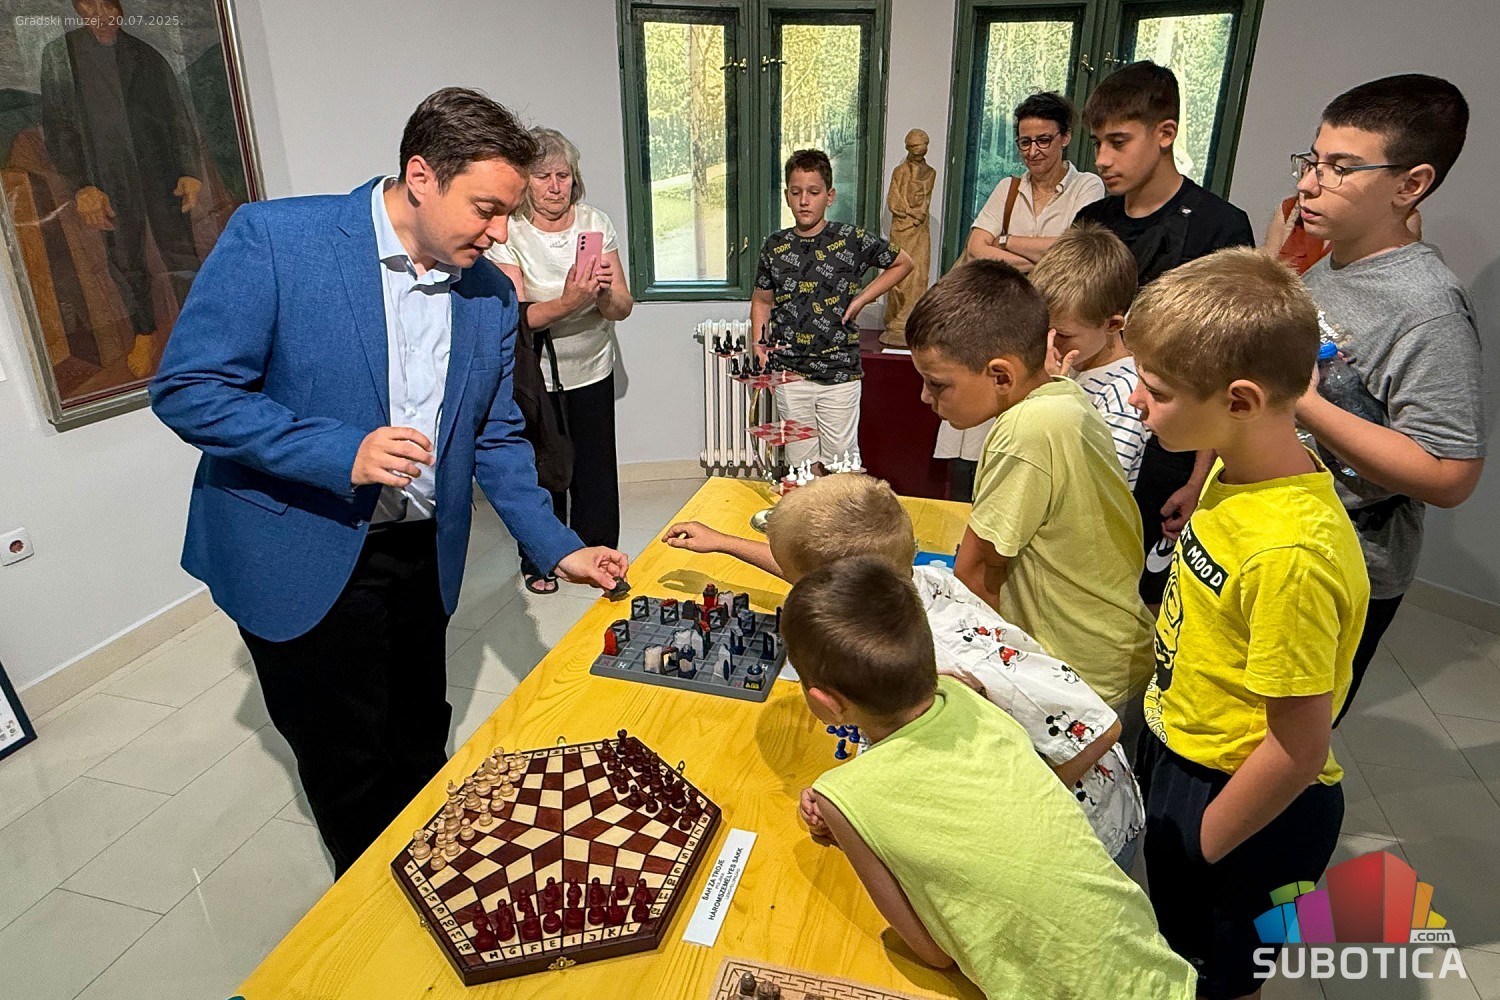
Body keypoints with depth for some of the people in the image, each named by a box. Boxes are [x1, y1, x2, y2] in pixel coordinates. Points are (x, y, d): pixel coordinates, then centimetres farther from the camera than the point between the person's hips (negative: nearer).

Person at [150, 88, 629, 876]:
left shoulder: (491, 295, -1)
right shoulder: (273, 237, -16)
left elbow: (494, 437, 6)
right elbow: (186, 389, -15)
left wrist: (557, 548, -1)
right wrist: (343, 454, -27)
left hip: (421, 556, 5)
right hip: (301, 555, -4)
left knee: (421, 739, 19)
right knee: (350, 762, 11)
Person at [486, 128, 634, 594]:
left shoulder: (595, 223, -3)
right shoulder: (507, 234, -12)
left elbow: (623, 309, -6)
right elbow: (515, 317, -20)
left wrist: (605, 292, -29)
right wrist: (568, 301, -37)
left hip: (591, 369, 2)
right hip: (535, 374, -2)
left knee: (596, 469, 6)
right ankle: (539, 560, 32)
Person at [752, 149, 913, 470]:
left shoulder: (853, 240, -3)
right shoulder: (774, 247, 4)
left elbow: (903, 263, 10)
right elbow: (762, 300, 17)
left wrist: (862, 298, -1)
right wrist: (760, 341, 2)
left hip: (840, 374, -2)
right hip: (789, 373, 2)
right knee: (800, 465, 9)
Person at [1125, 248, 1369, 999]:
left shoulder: (1291, 552, -35)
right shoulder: (1237, 469, -9)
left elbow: (1299, 750, -26)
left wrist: (1197, 849, -15)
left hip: (1244, 804, -7)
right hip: (1183, 755, 7)